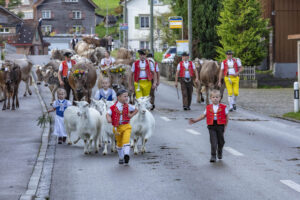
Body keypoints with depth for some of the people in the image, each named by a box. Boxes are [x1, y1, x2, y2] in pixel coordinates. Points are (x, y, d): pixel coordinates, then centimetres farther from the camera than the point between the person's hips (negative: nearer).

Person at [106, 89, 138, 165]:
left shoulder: (128, 106, 1)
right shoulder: (113, 107, -5)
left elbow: (136, 110, 16)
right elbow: (108, 114, -8)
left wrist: (131, 115, 0)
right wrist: (109, 119, -29)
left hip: (126, 126, 0)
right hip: (117, 127, 0)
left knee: (126, 139, -24)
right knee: (119, 143, 13)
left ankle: (126, 154, -34)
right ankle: (121, 158, 29)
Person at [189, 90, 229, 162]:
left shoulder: (223, 107, 0)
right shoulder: (208, 108, 5)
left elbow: (226, 117, 7)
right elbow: (203, 116, 13)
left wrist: (225, 126, 5)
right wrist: (195, 120, 9)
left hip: (220, 126, 0)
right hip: (211, 126, 0)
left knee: (221, 141, 9)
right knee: (213, 141, -10)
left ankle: (220, 152, 38)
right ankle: (213, 156, -6)